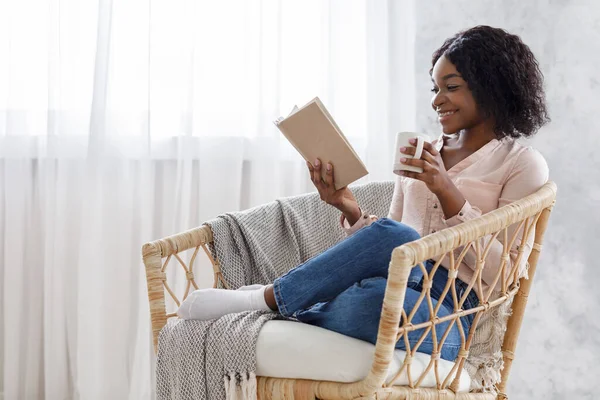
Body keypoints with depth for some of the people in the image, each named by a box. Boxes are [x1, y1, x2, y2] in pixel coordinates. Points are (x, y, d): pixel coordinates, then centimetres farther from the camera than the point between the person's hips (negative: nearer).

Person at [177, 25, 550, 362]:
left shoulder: (522, 164, 6)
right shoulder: (418, 155, 22)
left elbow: (504, 276, -4)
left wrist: (449, 193, -12)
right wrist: (351, 211, -1)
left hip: (450, 313, -4)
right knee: (392, 237, -35)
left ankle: (265, 299, -20)